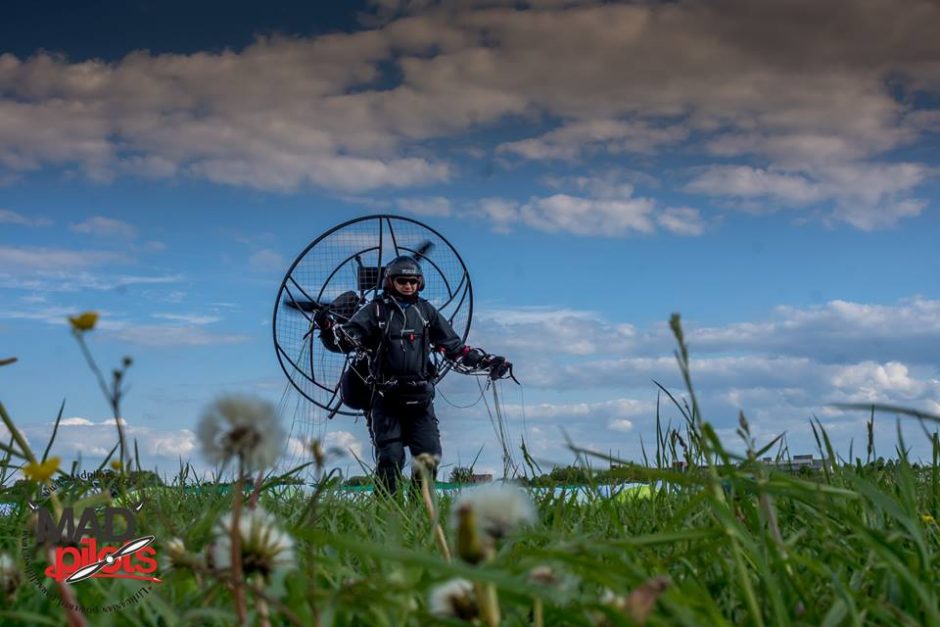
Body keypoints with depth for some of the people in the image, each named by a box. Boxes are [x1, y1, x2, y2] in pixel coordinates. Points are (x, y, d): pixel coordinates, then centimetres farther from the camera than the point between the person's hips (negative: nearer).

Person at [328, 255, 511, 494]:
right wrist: (332, 328, -30)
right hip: (386, 398, -3)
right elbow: (348, 338, -7)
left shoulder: (426, 312, 15)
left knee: (430, 455, -3)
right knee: (390, 457, -9)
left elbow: (455, 347, 17)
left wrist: (488, 362, 9)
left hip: (420, 398, 3)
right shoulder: (375, 310, 4)